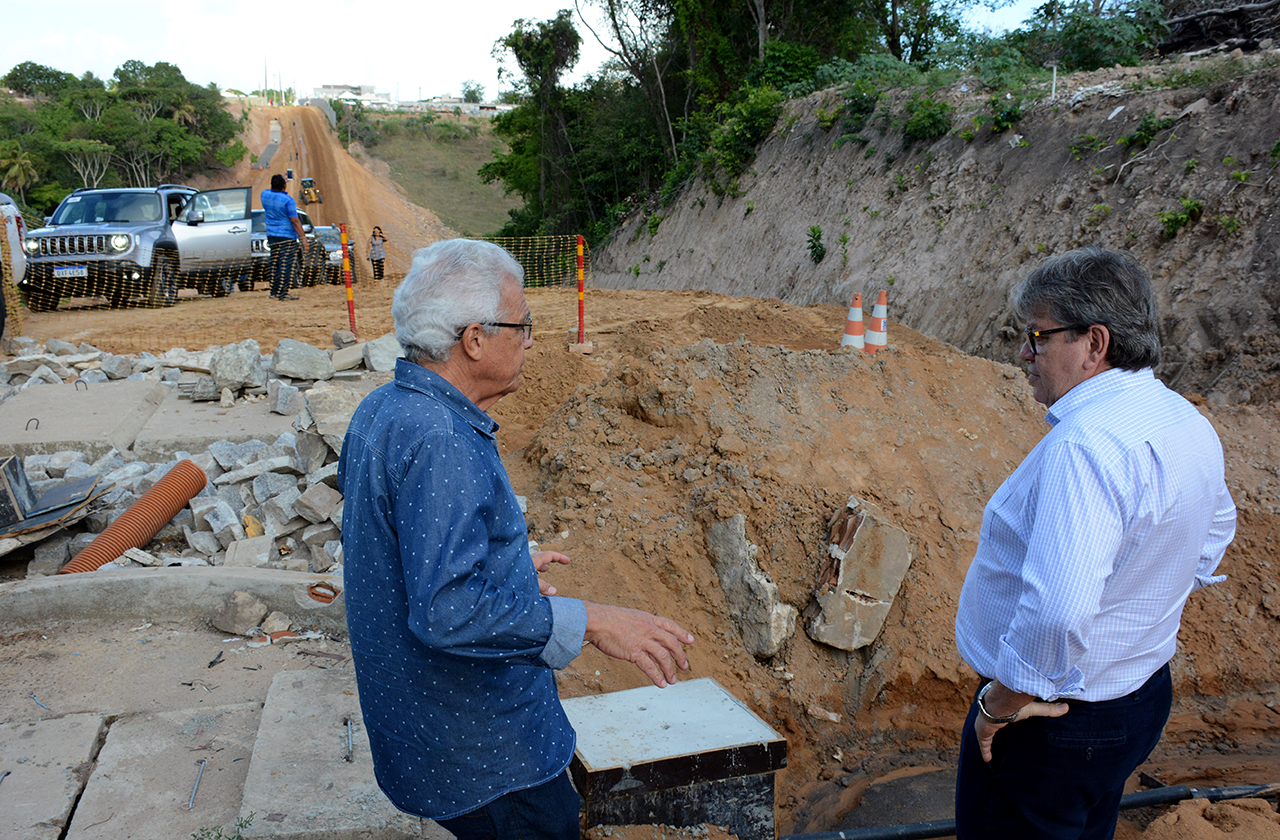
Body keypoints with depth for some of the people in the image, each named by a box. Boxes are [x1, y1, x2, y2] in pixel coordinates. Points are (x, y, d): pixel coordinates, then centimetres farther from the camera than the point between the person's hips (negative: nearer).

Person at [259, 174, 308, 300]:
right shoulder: (288, 200, -15)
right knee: (286, 265, -3)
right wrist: (303, 238, -14)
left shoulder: (264, 194, 2)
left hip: (271, 236, 7)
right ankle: (282, 293, -4)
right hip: (287, 237, -7)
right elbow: (295, 221, -16)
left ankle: (274, 291, 19)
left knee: (275, 264, 14)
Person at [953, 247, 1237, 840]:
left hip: (1048, 722, -10)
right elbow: (1215, 529, 24)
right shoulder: (1190, 426, 4)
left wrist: (1003, 701, -22)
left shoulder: (1087, 445, -29)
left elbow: (1057, 608, -38)